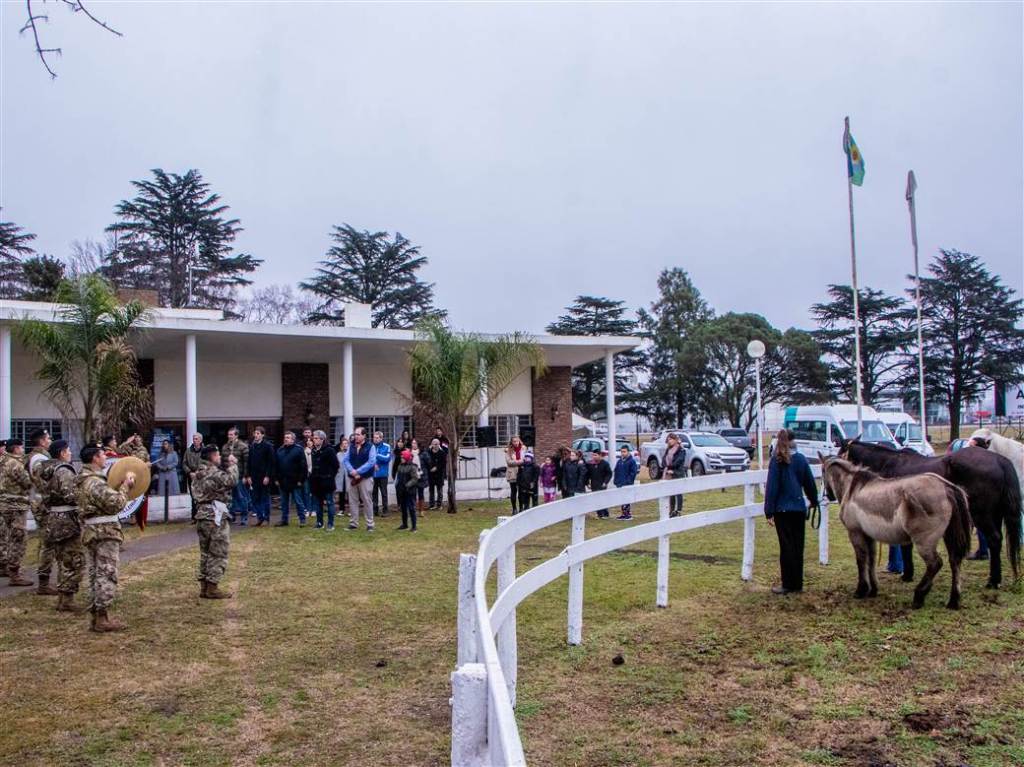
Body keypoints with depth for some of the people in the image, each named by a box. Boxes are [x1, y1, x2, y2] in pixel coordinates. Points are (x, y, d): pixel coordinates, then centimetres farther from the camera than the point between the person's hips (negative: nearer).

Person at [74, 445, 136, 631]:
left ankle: (96, 616, 19)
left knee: (95, 575, 13)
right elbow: (116, 504, -21)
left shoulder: (81, 480, 14)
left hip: (89, 532, 10)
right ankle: (102, 619, -3)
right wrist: (125, 485, -10)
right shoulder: (95, 482, -18)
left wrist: (120, 485, 6)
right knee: (106, 575, -5)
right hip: (104, 532, -10)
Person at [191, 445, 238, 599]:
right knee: (218, 554, -2)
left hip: (202, 515, 9)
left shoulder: (201, 472, 12)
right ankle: (212, 588, -1)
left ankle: (204, 587, 18)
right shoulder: (215, 473, -17)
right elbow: (232, 480, -17)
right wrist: (233, 464, -5)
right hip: (215, 516, -9)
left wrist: (227, 465, 8)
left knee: (206, 553, 15)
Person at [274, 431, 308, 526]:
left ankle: (302, 519, 7)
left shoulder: (298, 449, -6)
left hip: (295, 481, -5)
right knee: (284, 502, 12)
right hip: (283, 481, 5)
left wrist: (301, 479, -14)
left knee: (298, 501, 0)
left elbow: (303, 465, -9)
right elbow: (277, 465, 12)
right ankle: (284, 520, 20)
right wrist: (277, 479, 5)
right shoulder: (280, 450, 11)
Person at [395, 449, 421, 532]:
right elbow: (398, 477, 18)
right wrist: (397, 485, 7)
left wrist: (407, 485, -25)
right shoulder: (400, 466, 10)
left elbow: (415, 479, -17)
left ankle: (414, 526, 1)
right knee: (403, 508, 16)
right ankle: (404, 524, 30)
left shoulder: (412, 467, -12)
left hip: (410, 491, -7)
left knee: (411, 509, -5)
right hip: (401, 491, 7)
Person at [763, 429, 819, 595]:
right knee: (798, 546, 11)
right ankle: (798, 584, 17)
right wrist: (813, 501, 29)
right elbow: (810, 482, 11)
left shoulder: (776, 461, -9)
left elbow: (771, 487, -10)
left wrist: (769, 512, -7)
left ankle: (788, 585, 3)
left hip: (782, 510, -4)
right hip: (799, 508, 4)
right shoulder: (801, 459, 2)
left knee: (787, 547, 1)